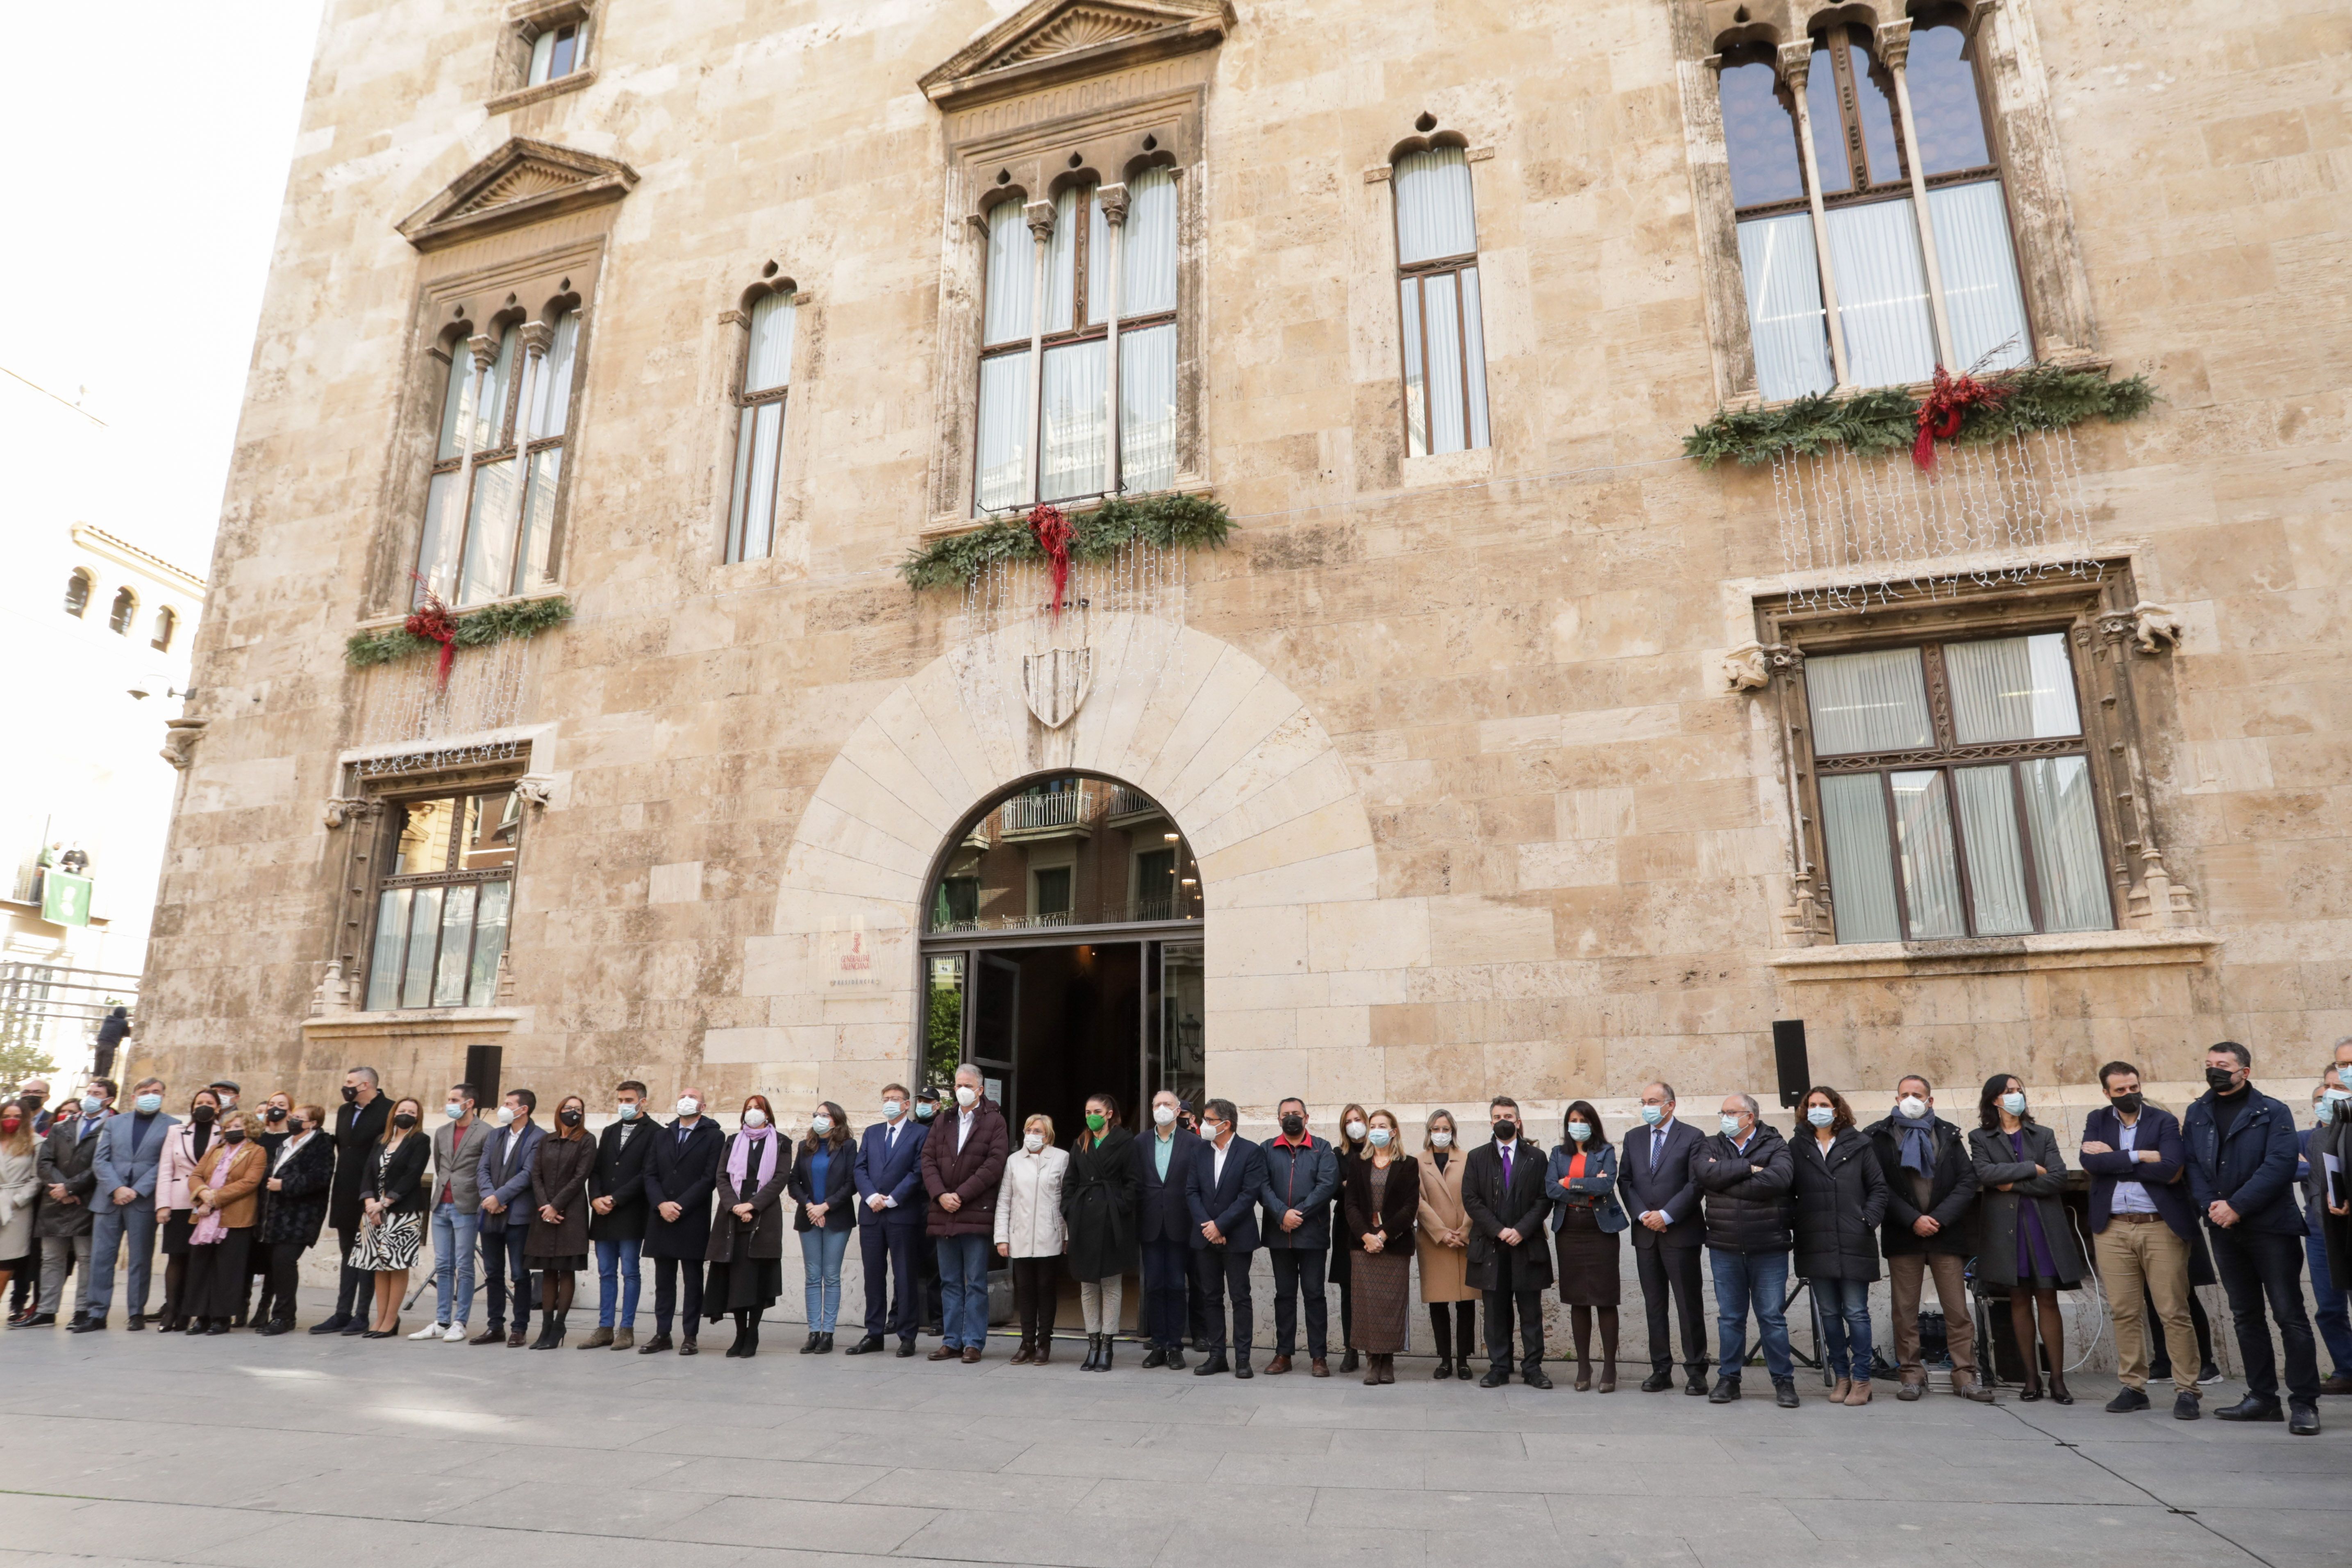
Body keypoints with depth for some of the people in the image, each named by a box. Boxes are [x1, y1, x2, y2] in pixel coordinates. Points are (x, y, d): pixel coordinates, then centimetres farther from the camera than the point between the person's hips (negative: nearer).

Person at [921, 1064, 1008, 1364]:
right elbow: (928, 1160, 7)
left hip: (976, 1213, -5)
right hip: (944, 1214, 5)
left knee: (976, 1283, 1)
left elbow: (994, 1164, -12)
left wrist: (961, 1195, -14)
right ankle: (952, 1341, 18)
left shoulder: (994, 1121, -2)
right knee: (950, 1282, 11)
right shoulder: (944, 1121, 14)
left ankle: (973, 1342, 7)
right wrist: (940, 1195, -9)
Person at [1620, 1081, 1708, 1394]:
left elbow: (1696, 1183, -10)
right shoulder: (1634, 1138, 12)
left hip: (1680, 1233, -4)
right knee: (1654, 1305, 8)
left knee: (1689, 1304, 1)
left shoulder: (1691, 1137, -3)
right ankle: (1661, 1370, 15)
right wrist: (1643, 1214, -6)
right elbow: (1624, 1180, 8)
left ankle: (1696, 1371, 10)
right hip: (1646, 1234, 5)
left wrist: (1666, 1215, -14)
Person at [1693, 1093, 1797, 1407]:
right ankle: (1728, 1379, 19)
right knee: (1729, 1317, 10)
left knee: (1773, 1316, 3)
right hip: (1725, 1249, 3)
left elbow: (1778, 1179, -20)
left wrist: (1726, 1179, -14)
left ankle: (1784, 1381, 17)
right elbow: (1706, 1173, -13)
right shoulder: (1710, 1147, 8)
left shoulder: (1775, 1146, -1)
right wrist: (1748, 1167, -16)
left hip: (1768, 1249, -2)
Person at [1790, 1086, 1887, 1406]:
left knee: (1856, 1313, 0)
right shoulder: (1798, 1148, 7)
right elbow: (1788, 1190, 7)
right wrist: (1794, 1221, -4)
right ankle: (1841, 1376, 19)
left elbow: (1879, 1187, 5)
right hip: (1816, 1244, 2)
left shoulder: (1858, 1145, 3)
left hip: (1853, 1244, -2)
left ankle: (1861, 1379, 10)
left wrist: (1869, 1220, -5)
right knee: (1830, 1313, 9)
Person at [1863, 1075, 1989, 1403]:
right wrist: (1913, 1219, -12)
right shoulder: (1879, 1137, 5)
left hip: (1946, 1233, 1)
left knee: (1958, 1310, 1)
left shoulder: (1949, 1136, 10)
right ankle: (1911, 1375, 10)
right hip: (1902, 1235, -1)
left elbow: (1968, 1181, 2)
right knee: (1905, 1310, 3)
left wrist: (1939, 1218, -9)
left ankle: (1965, 1375, 9)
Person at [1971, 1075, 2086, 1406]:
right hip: (2005, 1227, -1)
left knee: (2048, 1300, -1)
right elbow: (1985, 1173, -11)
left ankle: (2057, 1378, 3)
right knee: (2020, 1300, 4)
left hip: (2043, 1225, 1)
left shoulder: (2043, 1135, 11)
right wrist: (2032, 1169, -10)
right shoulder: (1981, 1138, 6)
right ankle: (2031, 1377, 10)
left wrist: (2015, 1185, -8)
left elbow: (2058, 1178, -2)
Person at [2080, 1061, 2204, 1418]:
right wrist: (2139, 1156, -13)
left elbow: (2170, 1168, -15)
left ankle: (2186, 1390, 9)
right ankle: (2133, 1387, 15)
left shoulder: (2164, 1121, 1)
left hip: (2161, 1227, -2)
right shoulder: (2097, 1121, 9)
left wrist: (2114, 1159, -11)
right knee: (2124, 1313, 6)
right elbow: (2089, 1161, -8)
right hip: (2113, 1229, 3)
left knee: (2174, 1313, -1)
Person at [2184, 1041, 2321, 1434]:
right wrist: (2209, 1205, -10)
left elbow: (2279, 1165, -14)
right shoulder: (2197, 1114, 10)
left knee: (2290, 1314, -3)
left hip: (2271, 1226, -5)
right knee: (2245, 1315, 11)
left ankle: (2304, 1404, 3)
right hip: (2224, 1229, 5)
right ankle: (2262, 1397, 19)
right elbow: (2191, 1165, 6)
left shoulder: (2273, 1113, -3)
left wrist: (2237, 1206, -18)